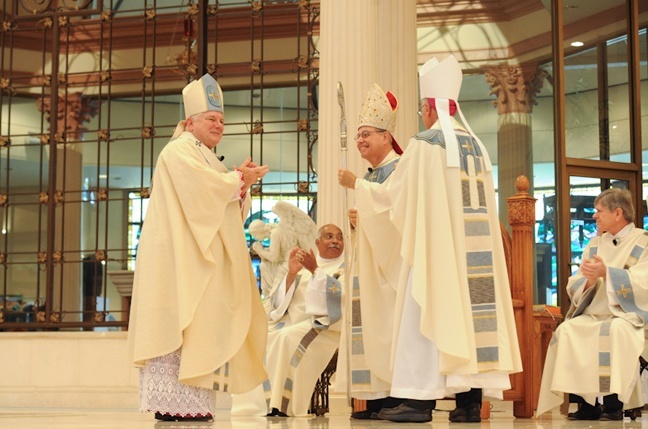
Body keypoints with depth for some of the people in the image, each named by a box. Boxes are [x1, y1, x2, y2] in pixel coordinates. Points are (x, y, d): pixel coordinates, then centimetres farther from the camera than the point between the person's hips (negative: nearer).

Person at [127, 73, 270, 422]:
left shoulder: (206, 158, 25)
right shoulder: (180, 151, -4)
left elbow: (227, 204, 20)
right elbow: (204, 188, -20)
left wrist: (240, 181, 1)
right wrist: (239, 178, -7)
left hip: (202, 259, 10)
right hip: (180, 259, -10)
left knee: (199, 326, 3)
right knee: (179, 326, -13)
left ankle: (190, 400, 2)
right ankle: (174, 403, -14)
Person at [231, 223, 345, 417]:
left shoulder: (346, 267, 7)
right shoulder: (303, 265, 20)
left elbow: (340, 295, -14)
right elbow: (278, 300, 9)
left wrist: (315, 270, -19)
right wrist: (291, 273, -7)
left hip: (324, 326, -5)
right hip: (291, 322, 5)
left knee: (288, 338, -33)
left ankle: (282, 406, -31)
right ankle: (253, 406, -19)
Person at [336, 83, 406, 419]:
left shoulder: (399, 167, -4)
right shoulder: (370, 175, 21)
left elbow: (391, 197, -22)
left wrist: (355, 185, -17)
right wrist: (354, 220, 5)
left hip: (390, 258, -8)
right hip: (368, 258, 8)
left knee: (388, 321, -12)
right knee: (369, 322, 2)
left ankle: (399, 394, -11)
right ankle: (376, 399, 2)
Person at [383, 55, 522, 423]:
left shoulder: (425, 143, -6)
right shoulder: (477, 145, 13)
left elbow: (401, 193, 0)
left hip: (436, 245, -6)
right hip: (474, 248, 6)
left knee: (430, 316, -4)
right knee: (471, 312, 4)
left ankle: (421, 400, -7)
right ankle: (471, 401, 3)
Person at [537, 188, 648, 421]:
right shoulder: (594, 245, 18)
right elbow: (573, 288, 10)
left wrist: (606, 273, -23)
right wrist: (590, 280, -12)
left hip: (628, 315, -5)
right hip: (592, 315, 5)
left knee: (617, 330, -37)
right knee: (566, 331, -24)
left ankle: (613, 404, -29)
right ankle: (586, 403, -21)